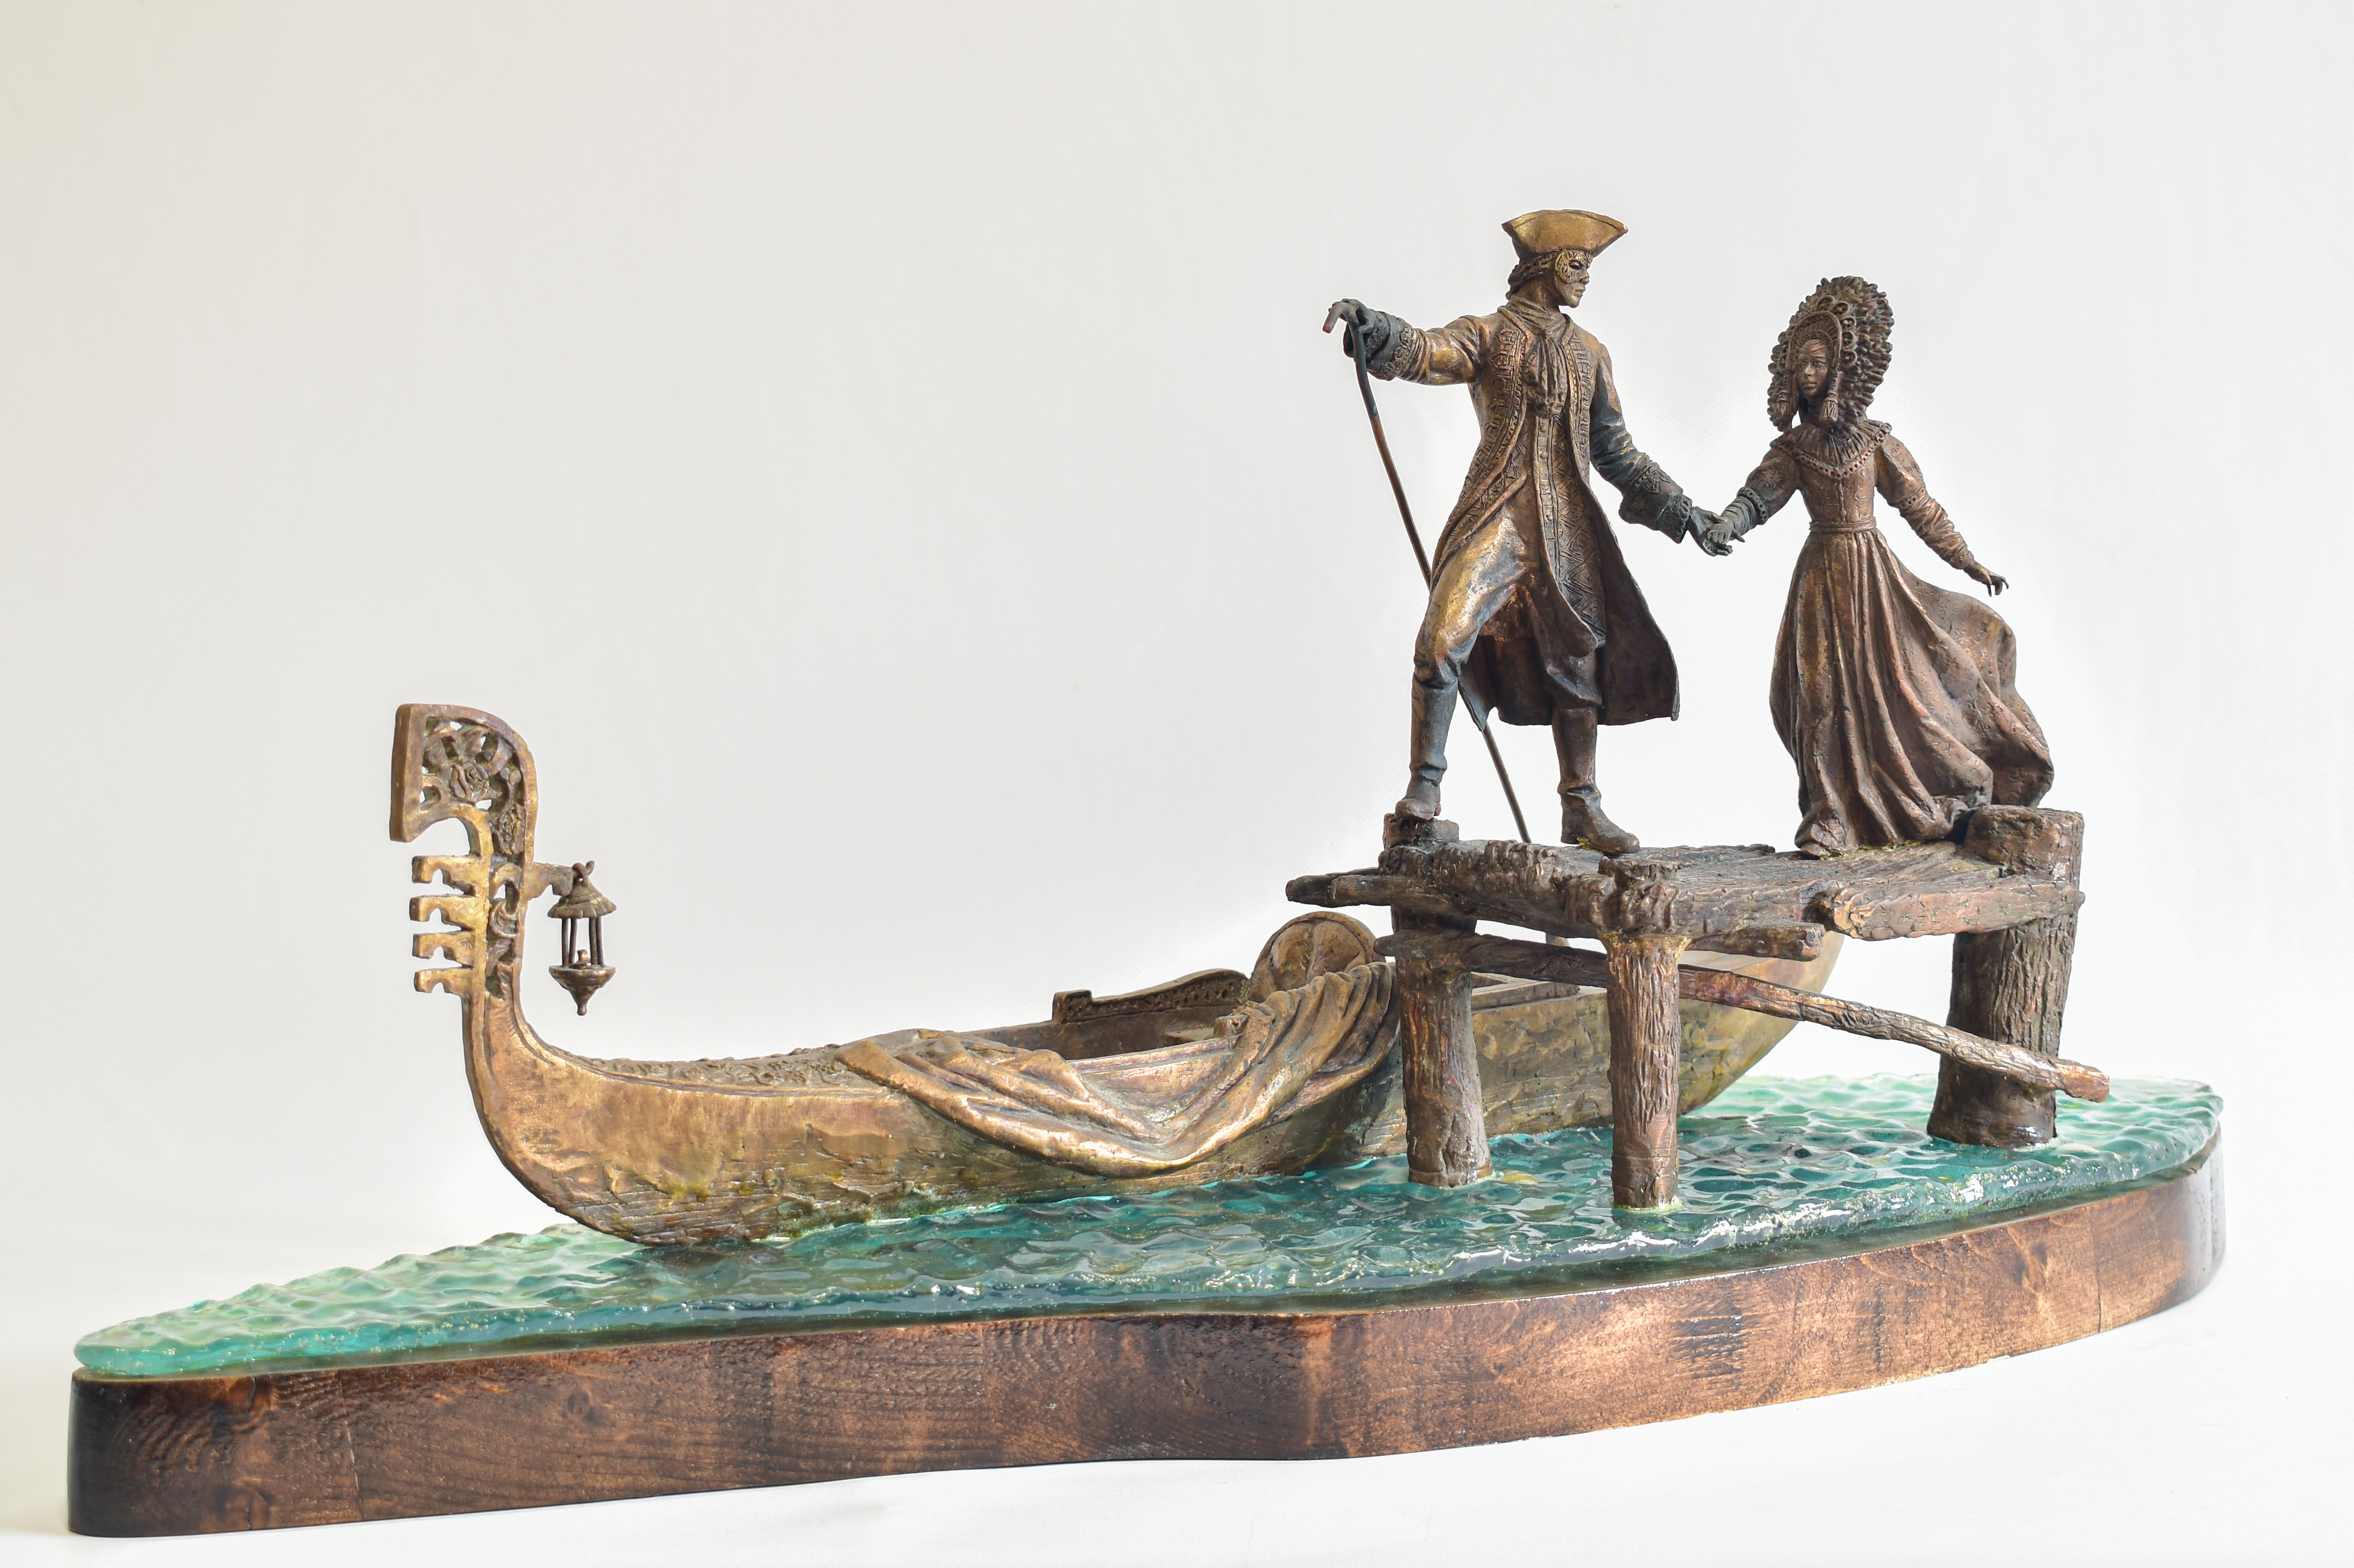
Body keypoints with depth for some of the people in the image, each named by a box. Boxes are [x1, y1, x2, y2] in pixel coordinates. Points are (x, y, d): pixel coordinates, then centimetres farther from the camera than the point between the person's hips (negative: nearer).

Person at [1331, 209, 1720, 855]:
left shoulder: (1589, 353, 19)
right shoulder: (1489, 336, 4)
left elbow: (1617, 453, 23)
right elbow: (1428, 352, -17)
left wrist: (1679, 510, 18)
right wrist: (1376, 330, -38)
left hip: (1568, 523, 5)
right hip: (1498, 513, -4)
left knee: (1578, 656, 4)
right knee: (1444, 639, -19)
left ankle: (1582, 809, 13)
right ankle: (1422, 792, -13)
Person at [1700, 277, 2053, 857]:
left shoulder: (1875, 441, 0)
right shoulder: (1792, 448, 2)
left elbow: (1921, 506, 5)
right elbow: (1758, 495, -9)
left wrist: (1968, 562, 8)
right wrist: (1725, 524, -31)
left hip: (1873, 569, -1)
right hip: (1823, 571, 1)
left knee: (1892, 676, -1)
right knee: (1824, 688, -3)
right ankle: (1833, 818, 1)